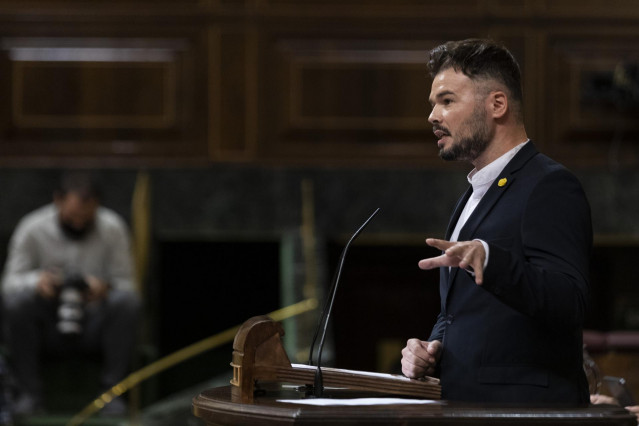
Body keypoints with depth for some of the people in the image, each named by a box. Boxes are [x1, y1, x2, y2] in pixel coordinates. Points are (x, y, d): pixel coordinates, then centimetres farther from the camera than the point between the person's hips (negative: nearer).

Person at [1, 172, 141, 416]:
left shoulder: (112, 228, -5)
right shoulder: (32, 229, -7)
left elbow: (126, 283, -4)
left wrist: (106, 288, -28)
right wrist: (36, 281, -31)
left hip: (94, 327, 0)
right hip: (47, 328, 0)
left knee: (127, 301, -29)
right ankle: (28, 392, -18)